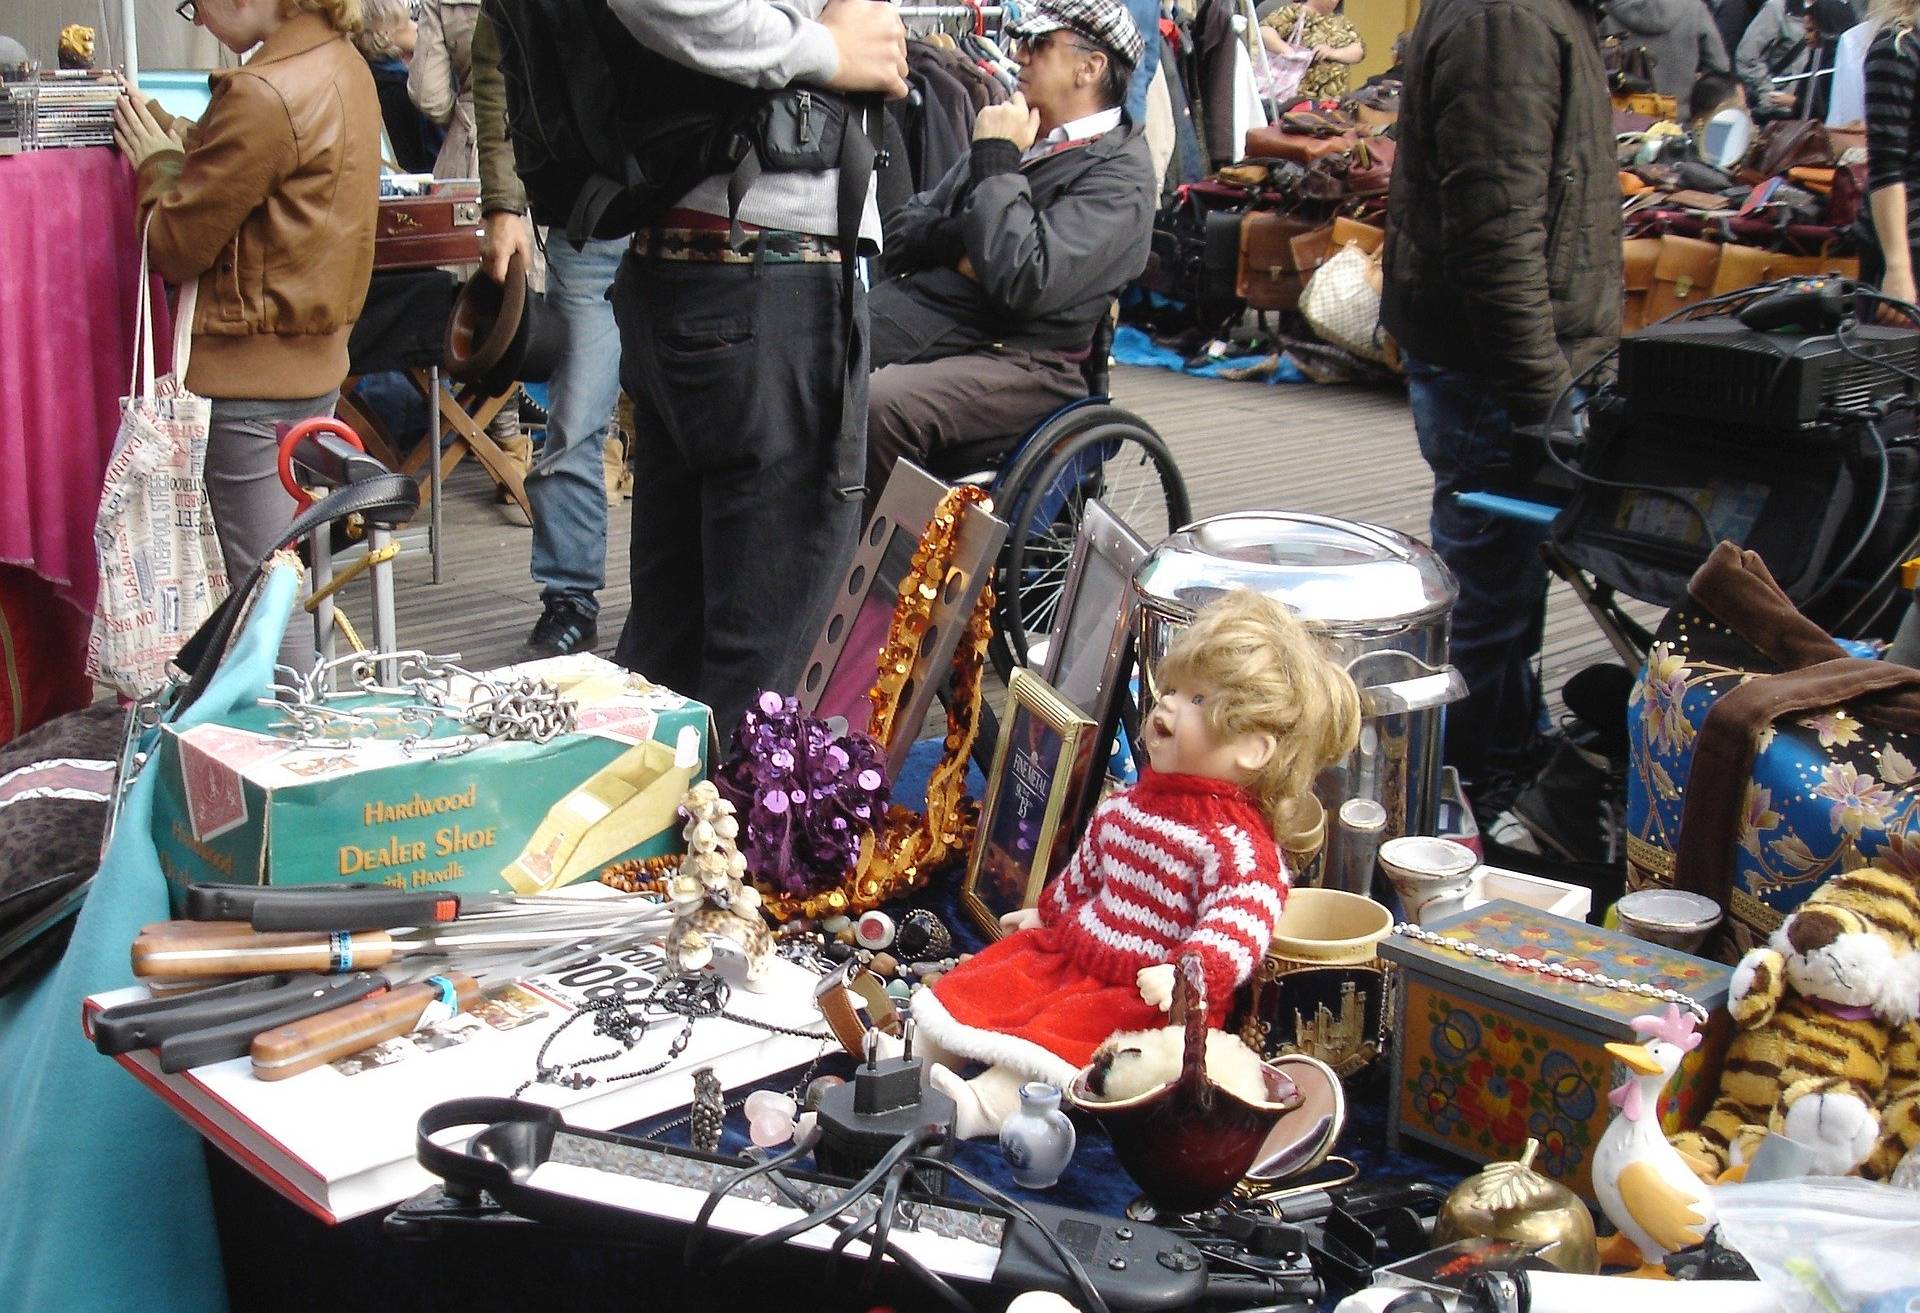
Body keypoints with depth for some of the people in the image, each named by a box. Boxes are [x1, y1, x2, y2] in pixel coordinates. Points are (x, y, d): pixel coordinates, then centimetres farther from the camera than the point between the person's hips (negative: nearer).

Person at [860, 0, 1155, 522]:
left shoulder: (1118, 174, -5)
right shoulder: (1010, 135, 19)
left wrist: (995, 162, -10)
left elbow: (1026, 283, -21)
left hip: (1010, 358, -7)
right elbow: (900, 233, 20)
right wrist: (959, 243, -2)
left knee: (878, 405, -35)